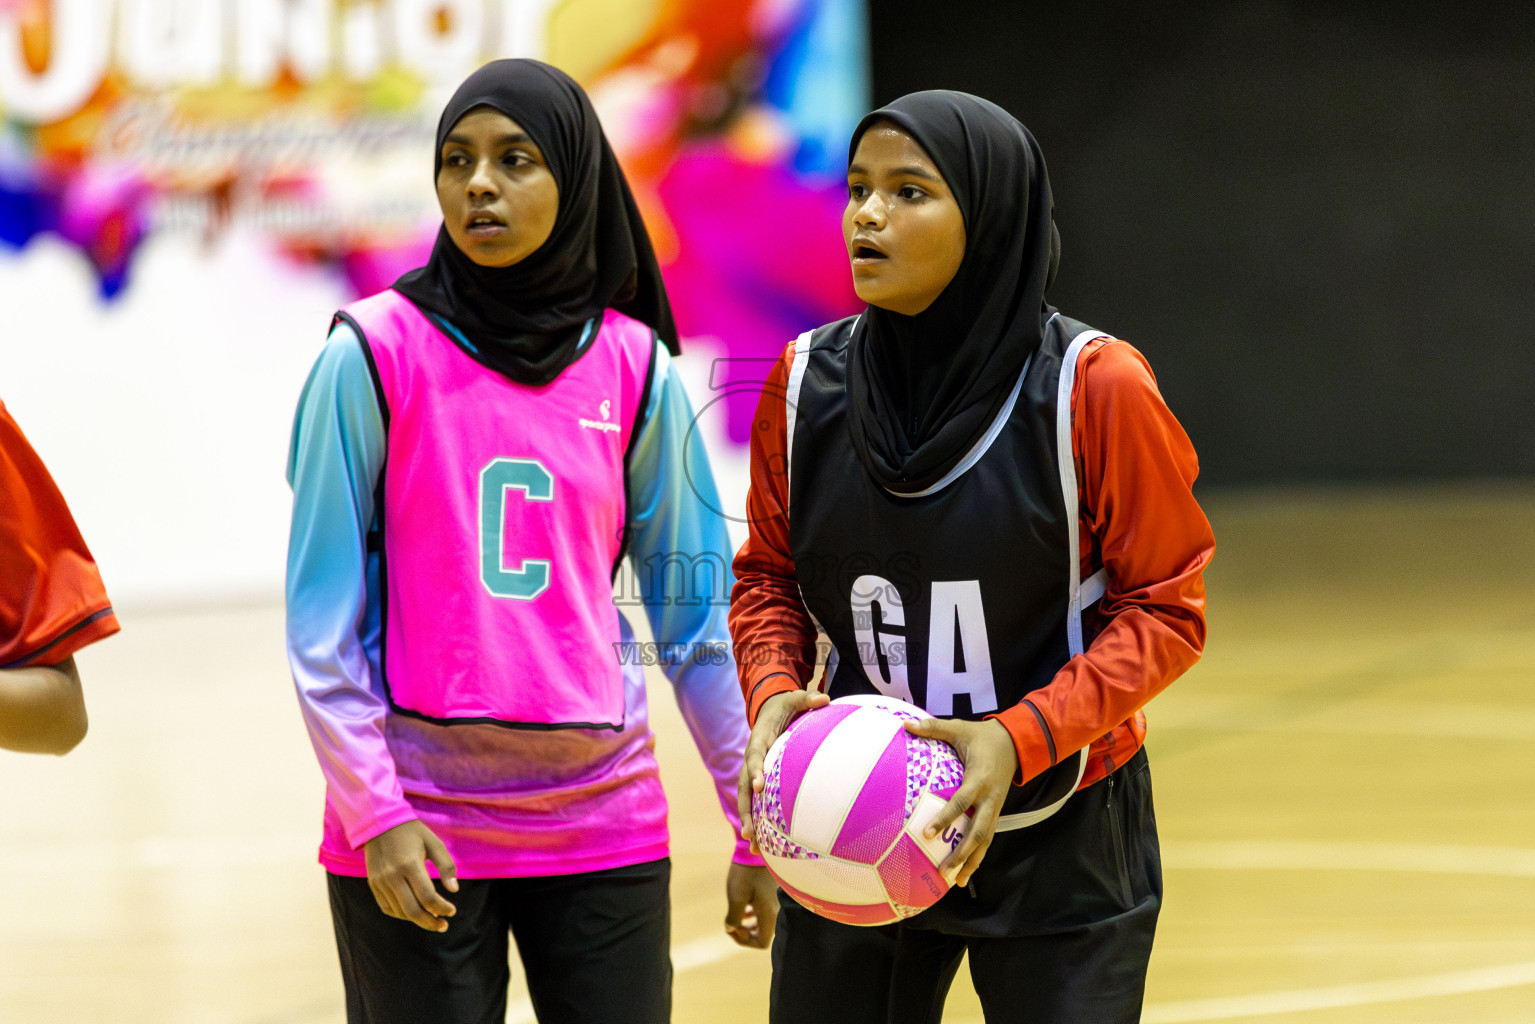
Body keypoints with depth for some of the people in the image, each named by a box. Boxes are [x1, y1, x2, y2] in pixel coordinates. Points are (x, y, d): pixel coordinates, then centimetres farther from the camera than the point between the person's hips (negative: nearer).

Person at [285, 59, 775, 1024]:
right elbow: (322, 616, -4)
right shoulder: (375, 354, -3)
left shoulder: (635, 368, 4)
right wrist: (374, 814, -11)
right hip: (417, 830, -2)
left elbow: (696, 612, 8)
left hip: (603, 823, 2)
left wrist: (756, 826, 7)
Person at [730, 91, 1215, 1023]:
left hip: (1060, 841, -3)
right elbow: (769, 576, 10)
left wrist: (1022, 739, -21)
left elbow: (1167, 609, -9)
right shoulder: (806, 383, -2)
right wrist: (774, 693, -11)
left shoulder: (1094, 389, -13)